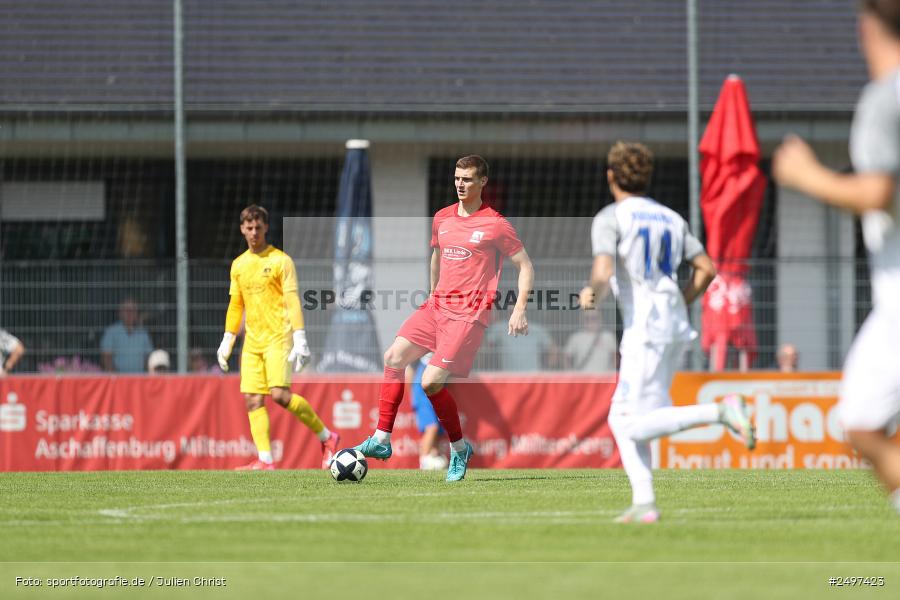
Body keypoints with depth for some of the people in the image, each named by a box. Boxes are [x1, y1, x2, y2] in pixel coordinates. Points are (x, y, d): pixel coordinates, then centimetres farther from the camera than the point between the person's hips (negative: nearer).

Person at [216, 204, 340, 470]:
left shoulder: (281, 261, -3)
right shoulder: (239, 265, 14)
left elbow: (293, 301, -8)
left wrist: (300, 340, -15)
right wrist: (227, 341, 18)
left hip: (278, 337, -6)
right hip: (252, 340, 6)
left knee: (279, 394, -18)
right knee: (253, 399, -4)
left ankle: (326, 437, -2)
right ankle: (265, 460, -4)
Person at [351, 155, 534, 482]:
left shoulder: (495, 224, -6)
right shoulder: (442, 218, 12)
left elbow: (525, 266, -1)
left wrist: (519, 310, -10)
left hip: (469, 314, -7)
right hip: (437, 306, 7)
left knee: (431, 382, -15)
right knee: (394, 357, -8)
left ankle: (459, 449, 5)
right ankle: (381, 440, -4)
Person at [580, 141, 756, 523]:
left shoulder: (610, 218, -3)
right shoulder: (671, 219, 17)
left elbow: (603, 273, -18)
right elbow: (706, 268, 12)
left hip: (645, 331, -8)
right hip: (676, 327, 8)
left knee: (638, 426, -9)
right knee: (620, 417, 14)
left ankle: (721, 411, -23)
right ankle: (644, 503, 4)